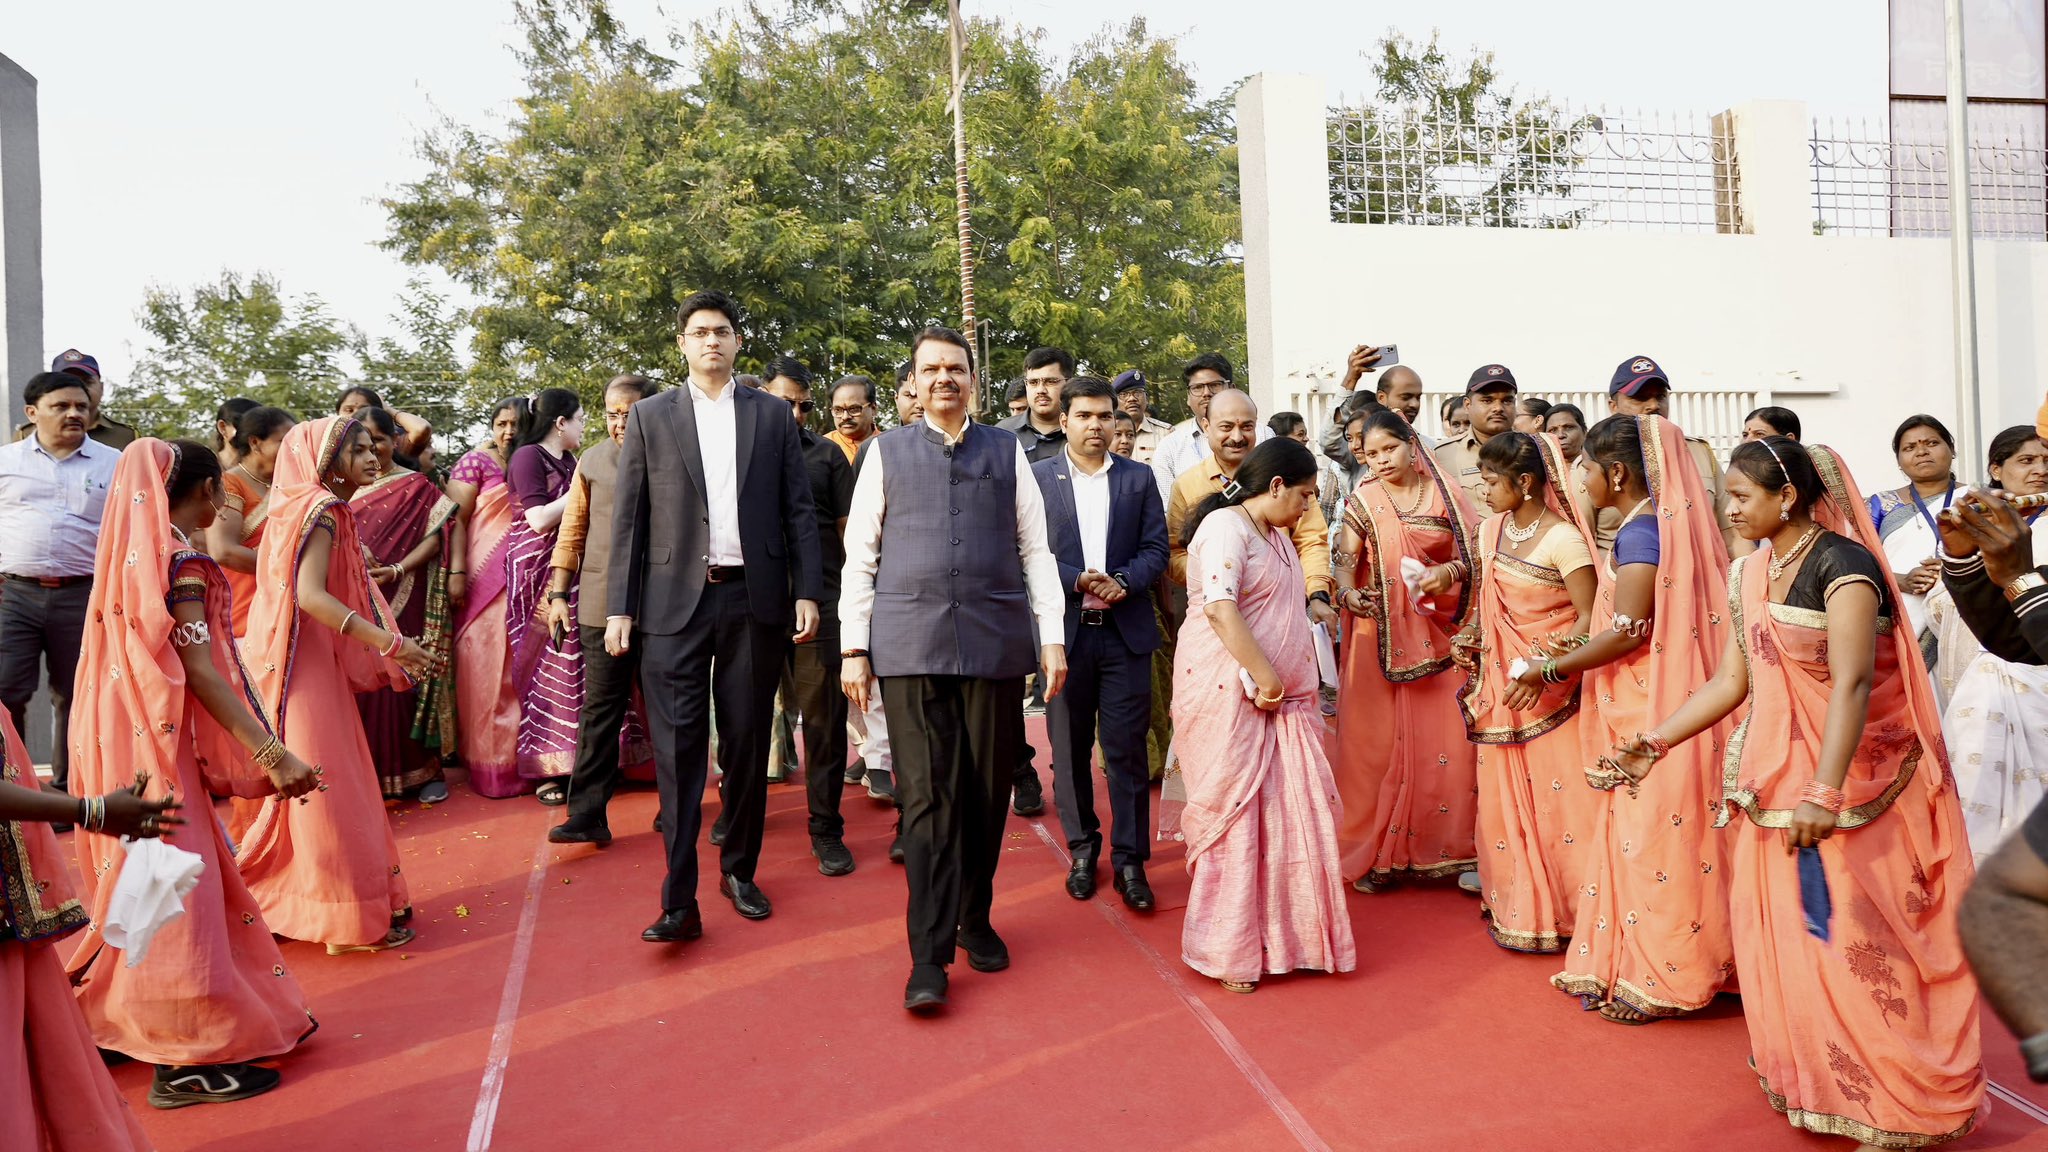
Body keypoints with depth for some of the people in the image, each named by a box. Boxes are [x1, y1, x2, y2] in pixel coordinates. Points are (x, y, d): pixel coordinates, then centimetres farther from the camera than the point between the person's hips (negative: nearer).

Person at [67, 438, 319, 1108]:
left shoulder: (136, 550, 10)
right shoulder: (182, 557, -16)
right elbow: (198, 668, -22)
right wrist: (271, 753, -27)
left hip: (127, 733, 9)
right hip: (158, 741, -9)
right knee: (176, 883, -3)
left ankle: (116, 1019, 32)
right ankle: (186, 1060, 5)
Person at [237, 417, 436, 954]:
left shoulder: (310, 508, 15)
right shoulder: (321, 511, -14)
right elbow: (311, 595, -27)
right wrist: (391, 642, -31)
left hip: (314, 661, 9)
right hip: (306, 665, -9)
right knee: (328, 784, -3)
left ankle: (279, 905, 26)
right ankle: (351, 916, 4)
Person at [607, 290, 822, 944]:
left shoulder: (772, 414, 9)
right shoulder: (650, 417, 7)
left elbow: (798, 509, 8)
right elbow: (628, 518, 5)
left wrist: (807, 591, 0)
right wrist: (620, 608, 0)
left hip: (754, 601, 1)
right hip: (675, 602, -1)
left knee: (747, 746, 9)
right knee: (679, 750, -5)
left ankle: (739, 870, 24)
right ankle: (680, 901, -2)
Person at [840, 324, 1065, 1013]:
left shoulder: (1007, 452, 12)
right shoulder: (887, 453, 9)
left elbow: (1036, 550, 9)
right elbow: (859, 557, 7)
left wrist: (1052, 637, 2)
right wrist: (853, 649, 1)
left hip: (996, 643, 2)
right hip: (911, 646, -1)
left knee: (987, 794, 8)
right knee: (927, 797, -4)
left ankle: (974, 919, 27)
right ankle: (929, 955, 2)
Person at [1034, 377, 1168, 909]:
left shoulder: (1138, 477, 8)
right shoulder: (1036, 478, 3)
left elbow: (1156, 548, 3)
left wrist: (1123, 581, -15)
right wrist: (1076, 581, -16)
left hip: (1125, 631, 0)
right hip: (1063, 630, 0)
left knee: (1127, 749, 0)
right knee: (1070, 749, 9)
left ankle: (1129, 858, 9)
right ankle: (1082, 848, 24)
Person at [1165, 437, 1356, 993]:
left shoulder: (1276, 535, 18)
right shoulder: (1226, 528, -12)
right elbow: (1220, 609, -24)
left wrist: (1285, 683, 13)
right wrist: (1265, 678, -22)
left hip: (1279, 697, 9)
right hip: (1227, 694, -9)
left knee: (1290, 812, 7)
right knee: (1233, 814, -2)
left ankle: (1285, 935, 19)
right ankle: (1227, 950, 10)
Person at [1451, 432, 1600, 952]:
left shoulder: (1562, 539, -14)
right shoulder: (1491, 530, 7)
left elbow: (1590, 618, -15)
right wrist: (1471, 637, 1)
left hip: (1551, 692, -6)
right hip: (1501, 685, 6)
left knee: (1558, 796, 0)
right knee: (1506, 799, 11)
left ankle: (1565, 910, 13)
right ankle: (1517, 907, 24)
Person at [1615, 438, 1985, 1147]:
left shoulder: (1842, 564, -16)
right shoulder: (1750, 574, 8)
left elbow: (1852, 684, -25)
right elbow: (1732, 681, 10)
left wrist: (1825, 794, -32)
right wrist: (1655, 742, 5)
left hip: (1851, 784, -7)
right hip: (1777, 782, 8)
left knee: (1853, 943, -1)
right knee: (1788, 940, 14)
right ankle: (1814, 1083, 32)